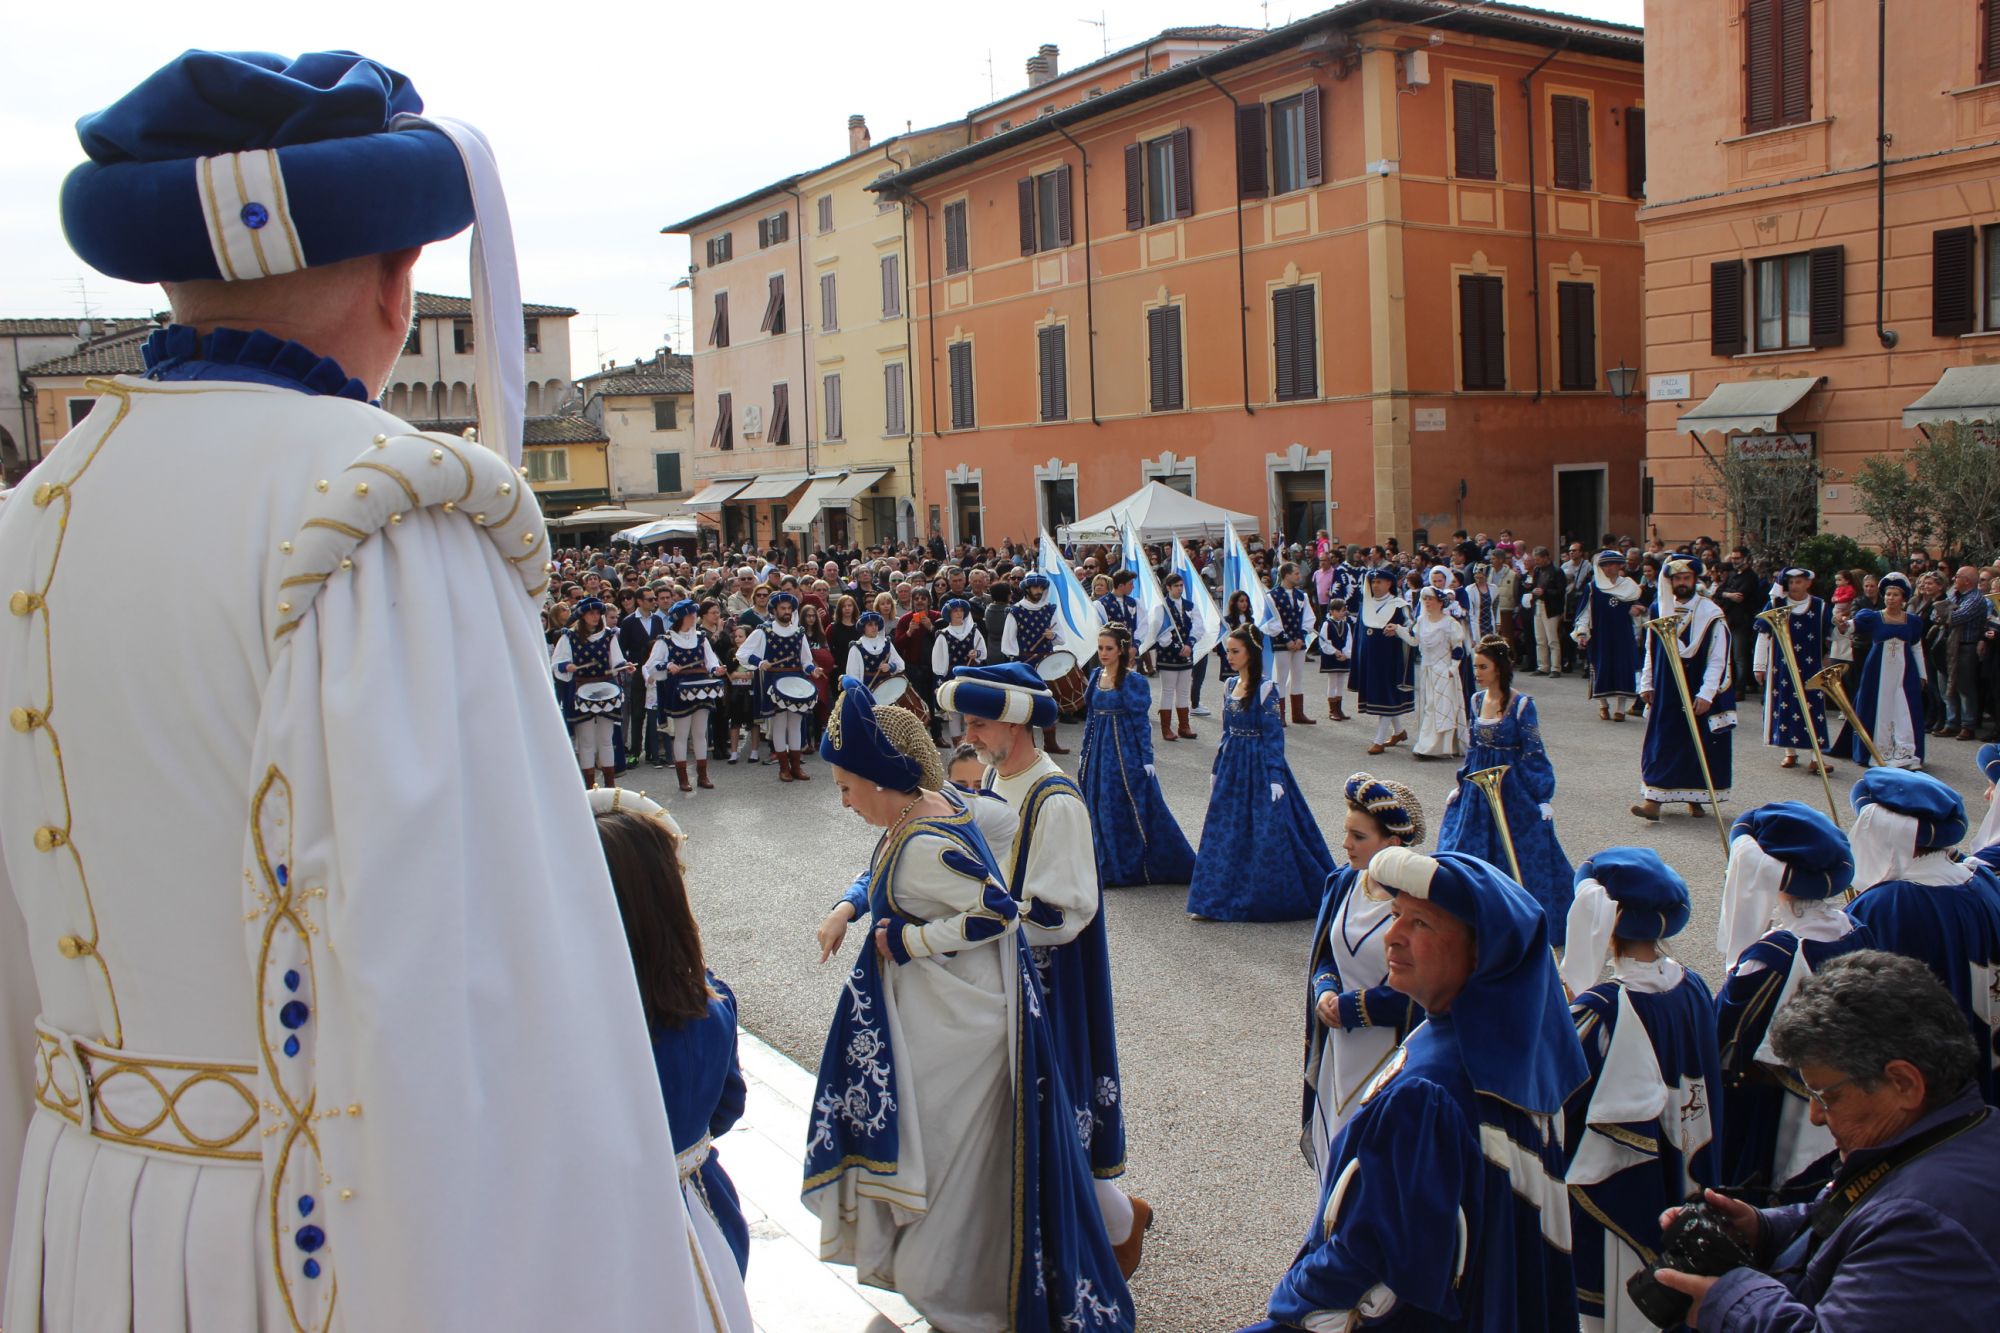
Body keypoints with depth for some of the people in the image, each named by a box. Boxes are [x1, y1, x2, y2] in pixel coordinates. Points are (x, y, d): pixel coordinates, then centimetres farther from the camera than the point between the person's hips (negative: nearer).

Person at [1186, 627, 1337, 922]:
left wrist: (1275, 778, -18)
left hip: (1259, 767, -7)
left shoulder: (1265, 688, -12)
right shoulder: (1232, 685, 9)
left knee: (1267, 834, -3)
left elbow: (1274, 737, -13)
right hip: (1232, 767, 7)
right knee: (1225, 833, 8)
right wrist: (1216, 769, 16)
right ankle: (1216, 901, 16)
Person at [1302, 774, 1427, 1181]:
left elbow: (1416, 995, -16)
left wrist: (1350, 1008, -14)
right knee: (1337, 1150, 17)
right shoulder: (1343, 883, 1)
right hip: (1339, 1053, 6)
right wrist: (1325, 990, -8)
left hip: (1390, 1059, -6)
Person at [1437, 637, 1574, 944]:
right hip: (1478, 787, 6)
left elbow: (1533, 753, -11)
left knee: (1520, 856, 2)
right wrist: (1461, 785, 13)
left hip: (1513, 789, -6)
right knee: (1465, 849, 10)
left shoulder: (1522, 704, -13)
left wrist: (1544, 798, -13)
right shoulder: (1477, 700, 4)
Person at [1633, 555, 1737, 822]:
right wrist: (1646, 684, 8)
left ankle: (1695, 797, 18)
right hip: (1665, 692, 3)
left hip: (1697, 694, -3)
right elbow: (1651, 651, 12)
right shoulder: (1660, 610, 4)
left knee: (1698, 743, 5)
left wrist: (1706, 693, -17)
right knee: (1661, 744, 0)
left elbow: (1717, 659, -10)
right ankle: (1654, 799, -1)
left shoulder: (1711, 614, -8)